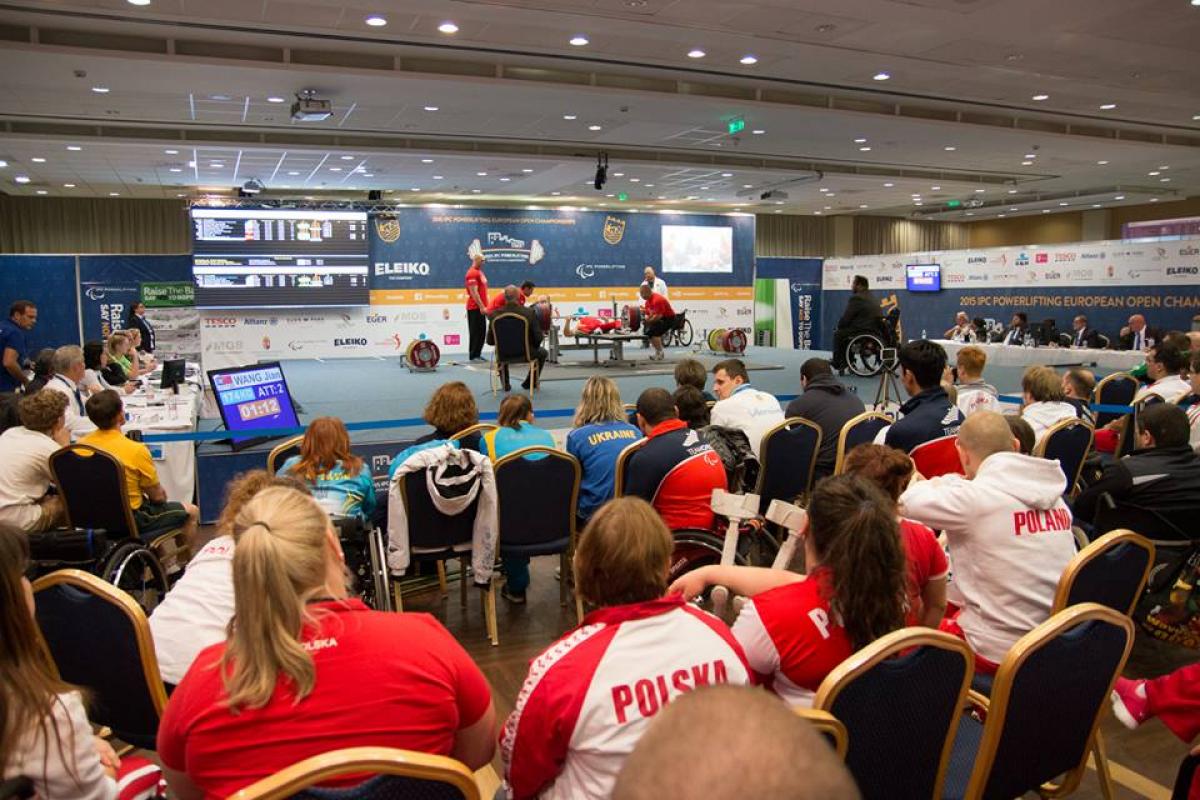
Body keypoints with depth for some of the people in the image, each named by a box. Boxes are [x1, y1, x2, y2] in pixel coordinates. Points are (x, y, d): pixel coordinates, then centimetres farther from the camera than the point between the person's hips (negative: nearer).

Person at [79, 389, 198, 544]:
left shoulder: (80, 445, -8)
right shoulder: (136, 450, -25)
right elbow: (158, 496, -13)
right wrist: (161, 493, 10)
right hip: (130, 521, -7)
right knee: (191, 511, 11)